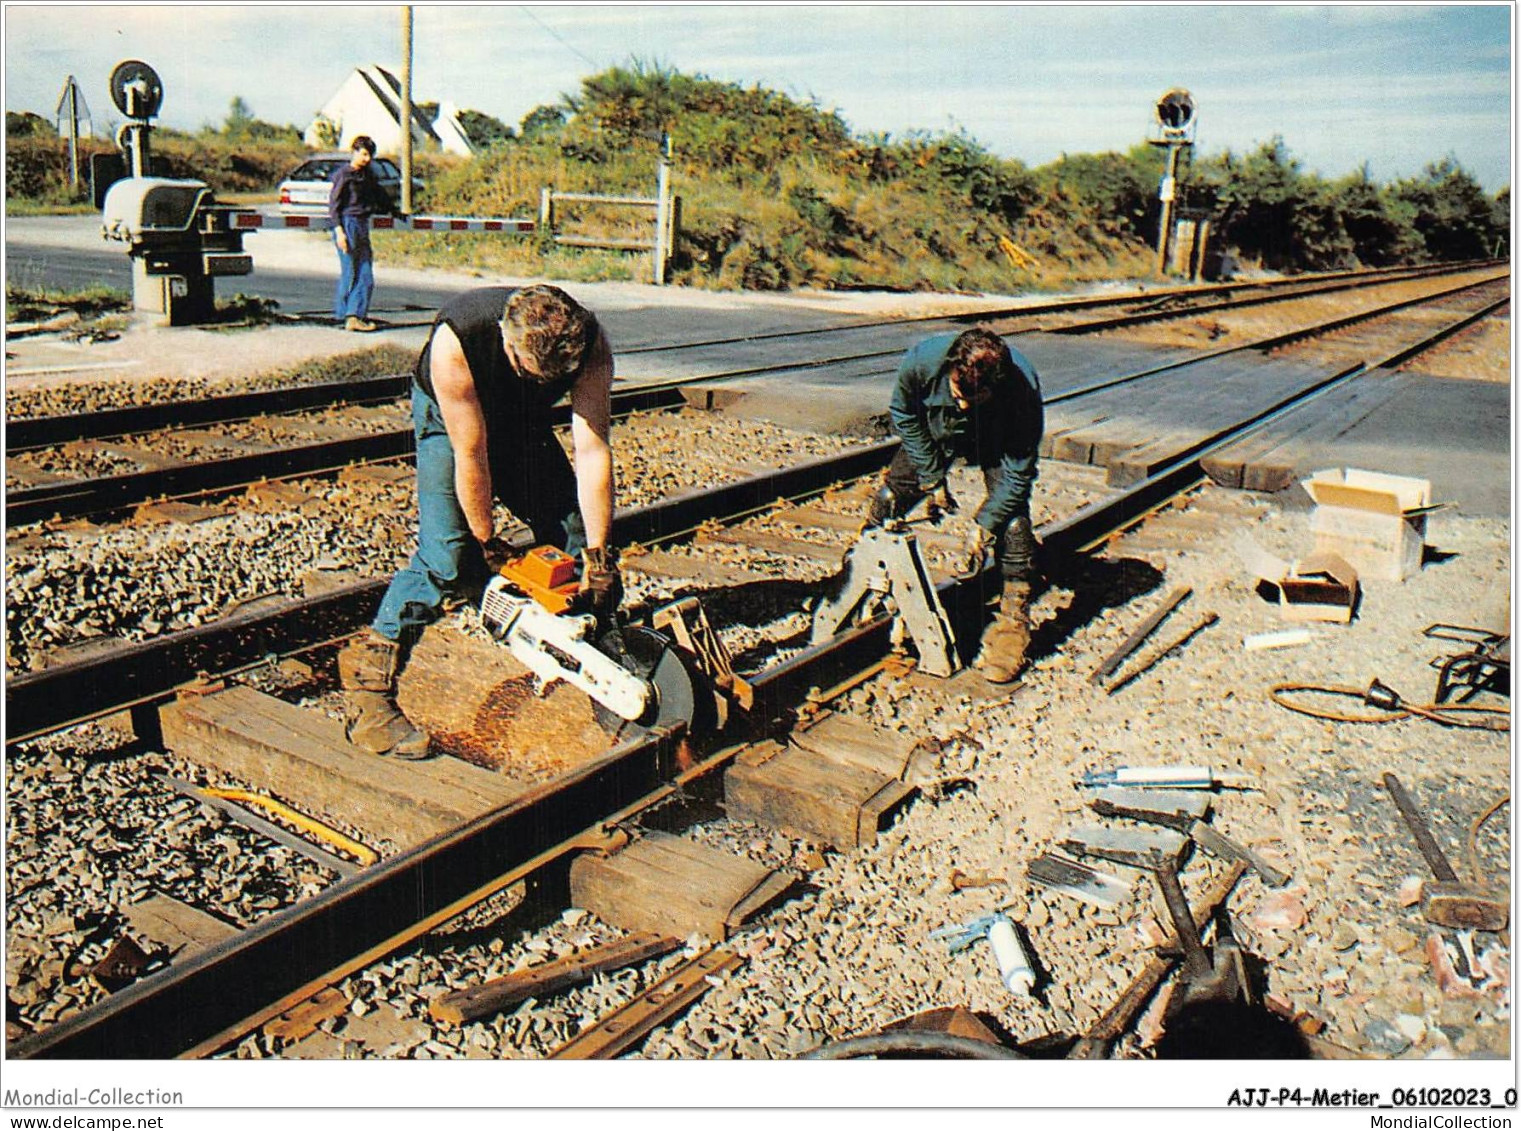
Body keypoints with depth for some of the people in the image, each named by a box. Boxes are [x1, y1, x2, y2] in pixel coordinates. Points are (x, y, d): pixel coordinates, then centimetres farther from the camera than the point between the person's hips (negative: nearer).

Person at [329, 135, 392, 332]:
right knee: (350, 272, -4)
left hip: (362, 225, 8)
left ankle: (355, 316, 3)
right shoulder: (344, 175, -6)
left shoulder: (367, 174, 14)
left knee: (365, 275, 1)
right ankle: (347, 315, 2)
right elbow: (333, 204, -8)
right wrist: (339, 231, -15)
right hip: (348, 224, -8)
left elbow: (379, 195, 29)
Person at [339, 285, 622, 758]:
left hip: (526, 426, 4)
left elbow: (592, 451, -30)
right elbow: (471, 457, -32)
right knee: (447, 557, -19)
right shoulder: (454, 342, -40)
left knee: (576, 542, -4)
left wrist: (597, 555, -31)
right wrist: (489, 545, -23)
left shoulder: (591, 345, -31)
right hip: (448, 418, -4)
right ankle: (367, 687, -13)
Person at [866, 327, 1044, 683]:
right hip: (935, 432, 2)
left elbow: (1019, 471, -26)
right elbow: (903, 414, -13)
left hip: (998, 443, -2)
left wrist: (985, 524, -25)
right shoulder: (921, 360, -36)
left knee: (1011, 520, -18)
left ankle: (1013, 622, -7)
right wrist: (932, 478, -12)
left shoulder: (1023, 387, -40)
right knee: (888, 499, -2)